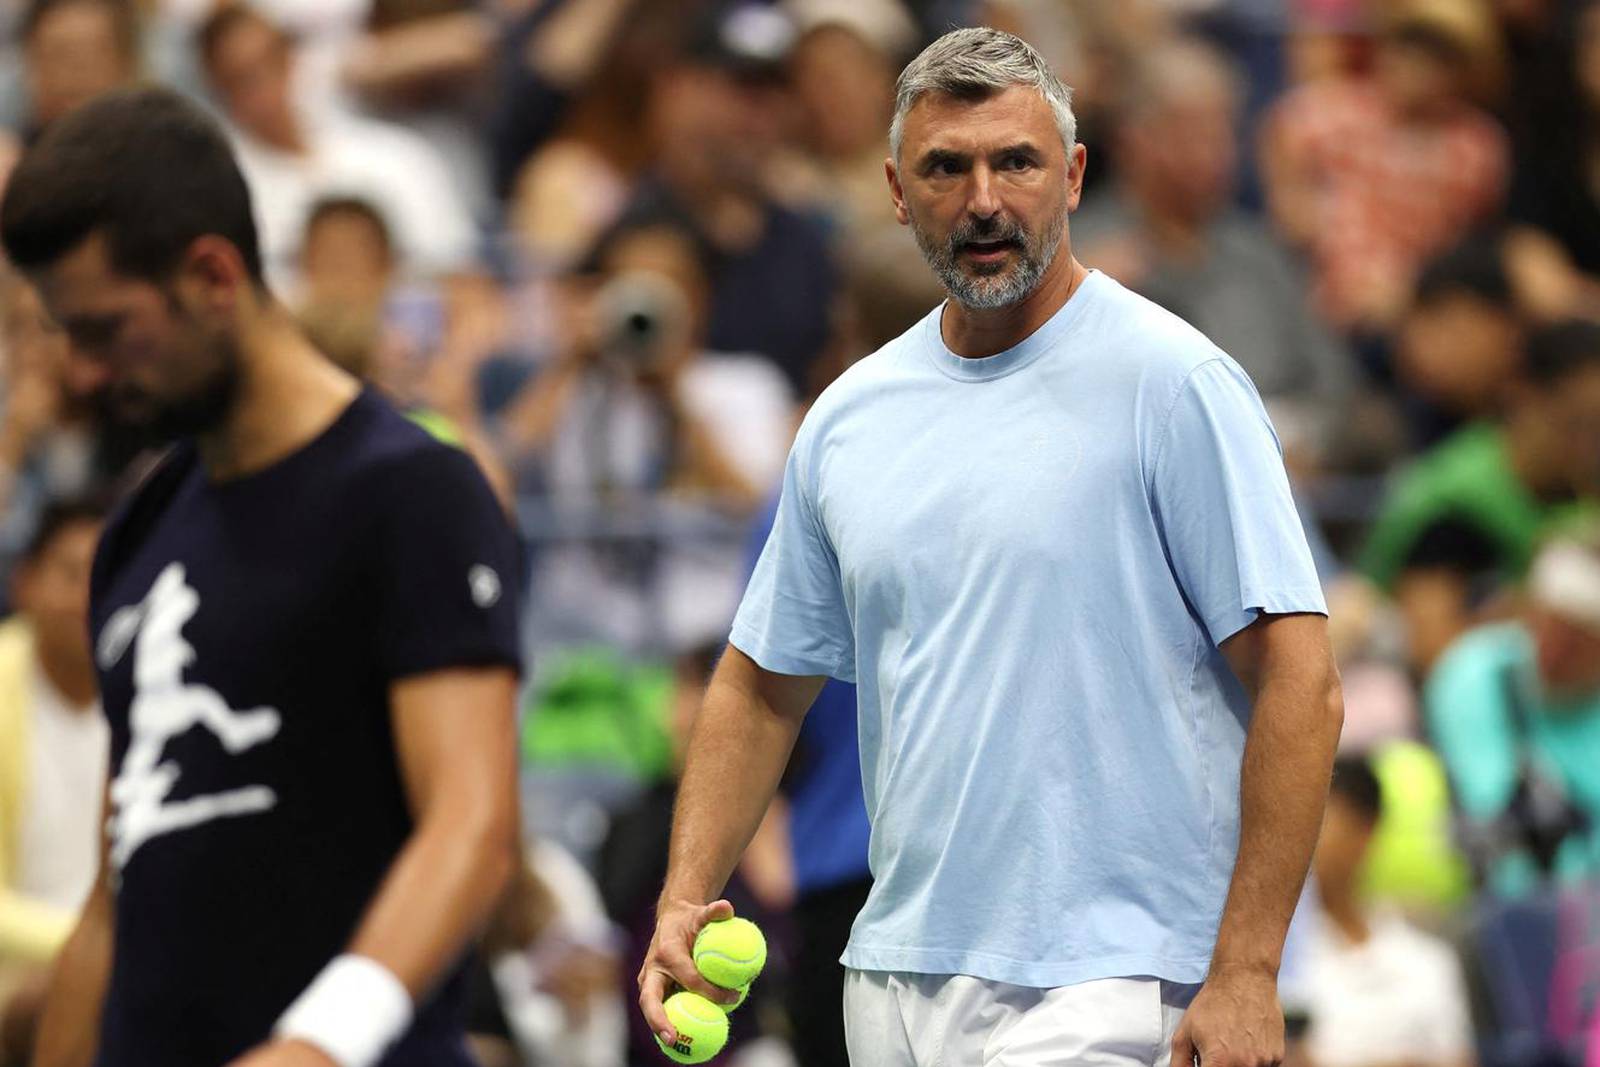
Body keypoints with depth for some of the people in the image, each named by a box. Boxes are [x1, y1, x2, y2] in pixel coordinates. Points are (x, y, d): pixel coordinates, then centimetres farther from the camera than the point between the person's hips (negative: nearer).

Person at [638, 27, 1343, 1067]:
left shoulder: (1174, 384, -7)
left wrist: (1246, 973, -17)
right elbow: (764, 683, 20)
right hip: (895, 978, 6)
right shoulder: (849, 416, 12)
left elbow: (1298, 683, -11)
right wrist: (685, 900, 6)